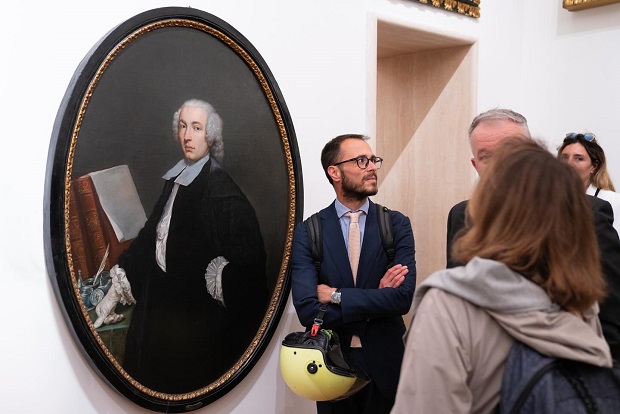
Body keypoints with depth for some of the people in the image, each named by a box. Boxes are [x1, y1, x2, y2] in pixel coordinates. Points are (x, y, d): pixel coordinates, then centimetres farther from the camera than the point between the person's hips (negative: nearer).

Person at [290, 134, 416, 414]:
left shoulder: (397, 224, -5)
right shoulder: (307, 233, -8)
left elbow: (403, 297, -17)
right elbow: (307, 309, -18)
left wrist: (337, 296, -18)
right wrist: (375, 298, -17)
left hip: (385, 362, 1)